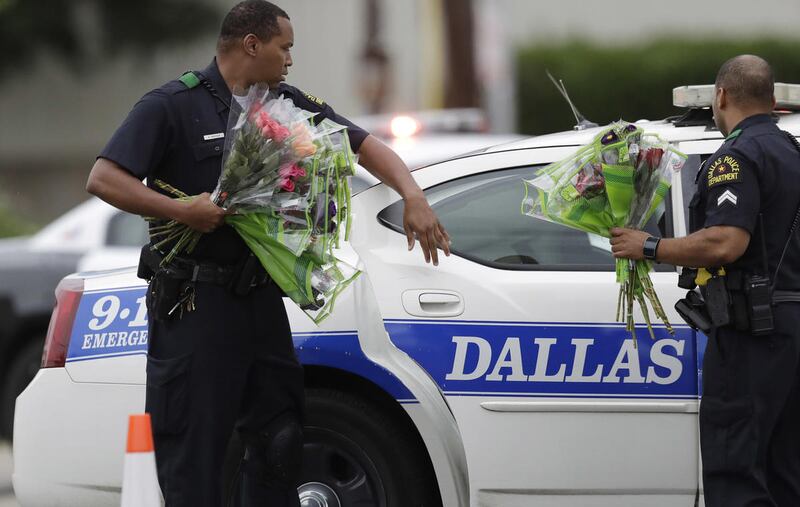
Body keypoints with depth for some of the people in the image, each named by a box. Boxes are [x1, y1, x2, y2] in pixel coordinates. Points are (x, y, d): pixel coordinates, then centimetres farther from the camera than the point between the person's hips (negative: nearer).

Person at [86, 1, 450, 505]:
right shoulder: (173, 105, -8)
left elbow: (365, 146, 14)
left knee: (278, 437, 8)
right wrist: (182, 210, -23)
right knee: (194, 448, -4)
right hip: (194, 302, -6)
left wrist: (413, 197, -3)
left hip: (261, 298, 7)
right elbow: (104, 179, -14)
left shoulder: (288, 105, 11)